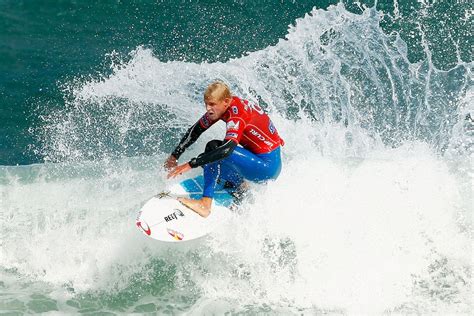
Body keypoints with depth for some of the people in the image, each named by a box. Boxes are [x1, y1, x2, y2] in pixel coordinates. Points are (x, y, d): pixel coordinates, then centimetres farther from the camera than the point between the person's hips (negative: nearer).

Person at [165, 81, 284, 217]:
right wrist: (174, 155, 3)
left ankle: (205, 204, -26)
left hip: (268, 167, -9)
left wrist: (190, 165, -37)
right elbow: (195, 131, 9)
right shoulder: (219, 107, 0)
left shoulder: (237, 113, -25)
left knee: (214, 147, -24)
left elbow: (227, 149, -37)